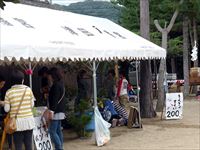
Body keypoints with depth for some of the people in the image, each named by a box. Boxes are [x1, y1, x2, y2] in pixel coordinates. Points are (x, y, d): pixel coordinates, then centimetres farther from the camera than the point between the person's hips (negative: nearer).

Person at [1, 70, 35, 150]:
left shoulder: (9, 92, -8)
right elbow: (32, 105, 2)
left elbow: (6, 109, -5)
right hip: (29, 121, 2)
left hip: (17, 122, -2)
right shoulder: (28, 89, -3)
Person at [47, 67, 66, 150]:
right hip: (60, 111, 10)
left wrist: (52, 111, -23)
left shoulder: (56, 85, -15)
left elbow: (55, 100, -21)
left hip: (56, 111, -10)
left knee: (52, 131, -9)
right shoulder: (60, 84, 15)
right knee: (58, 131, 12)